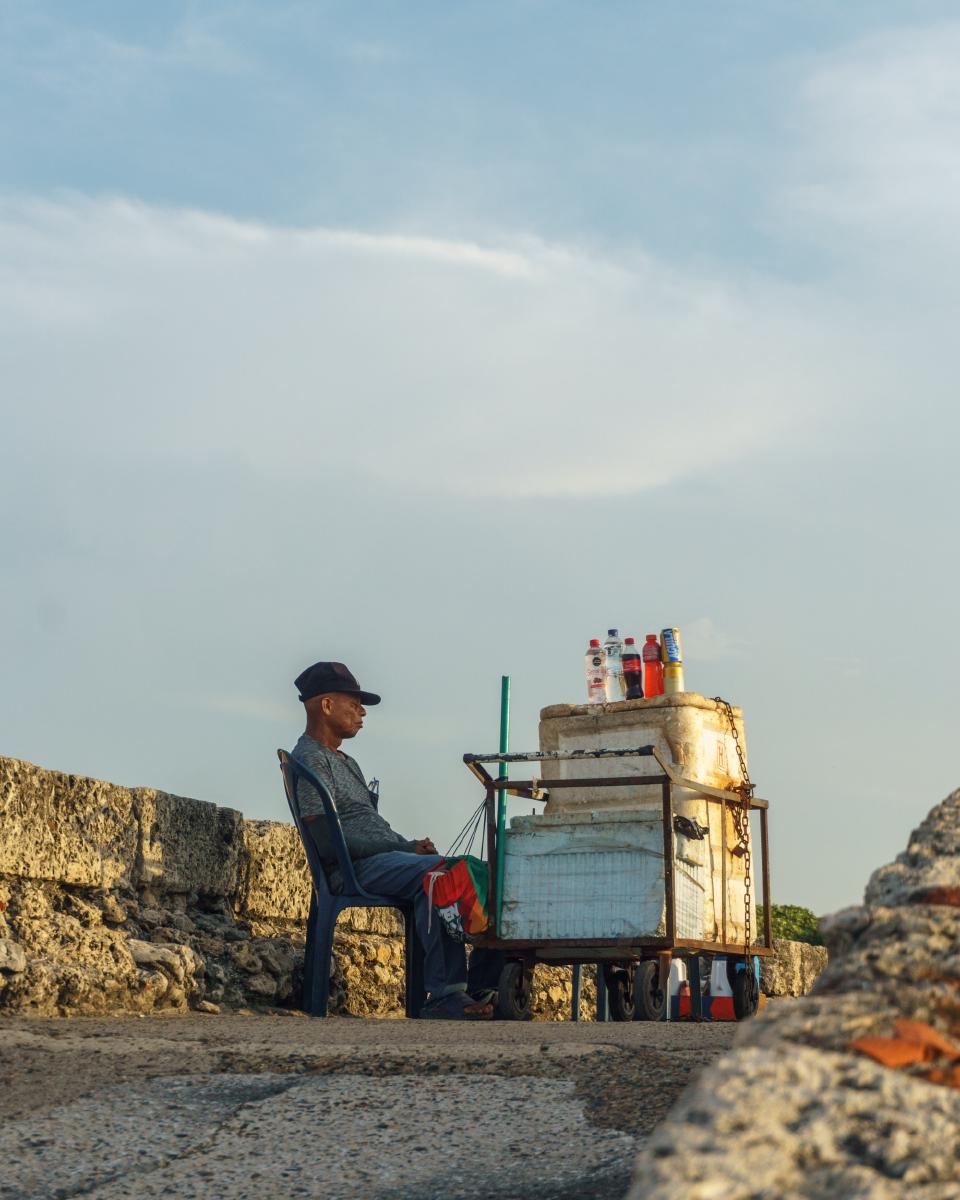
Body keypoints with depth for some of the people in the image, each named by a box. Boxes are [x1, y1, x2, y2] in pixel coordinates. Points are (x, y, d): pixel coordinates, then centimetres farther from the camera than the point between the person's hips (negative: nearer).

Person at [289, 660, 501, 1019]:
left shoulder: (345, 762, 29)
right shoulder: (309, 761, -4)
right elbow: (329, 842, -16)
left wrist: (412, 845, 5)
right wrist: (407, 848, -14)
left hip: (386, 857, 10)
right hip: (354, 869, -10)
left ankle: (482, 987, -13)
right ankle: (444, 996, -38)